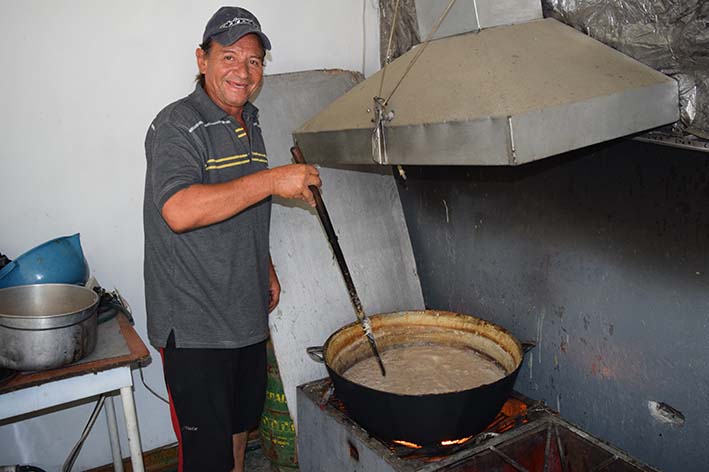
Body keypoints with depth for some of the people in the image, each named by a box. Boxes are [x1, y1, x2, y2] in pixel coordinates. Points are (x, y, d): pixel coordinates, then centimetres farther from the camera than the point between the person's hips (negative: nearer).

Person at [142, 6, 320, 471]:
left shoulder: (251, 123, 11)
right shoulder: (178, 125, -16)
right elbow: (179, 211, -33)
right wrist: (273, 180, -31)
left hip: (248, 312, 8)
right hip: (194, 324, -8)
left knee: (241, 424, 23)